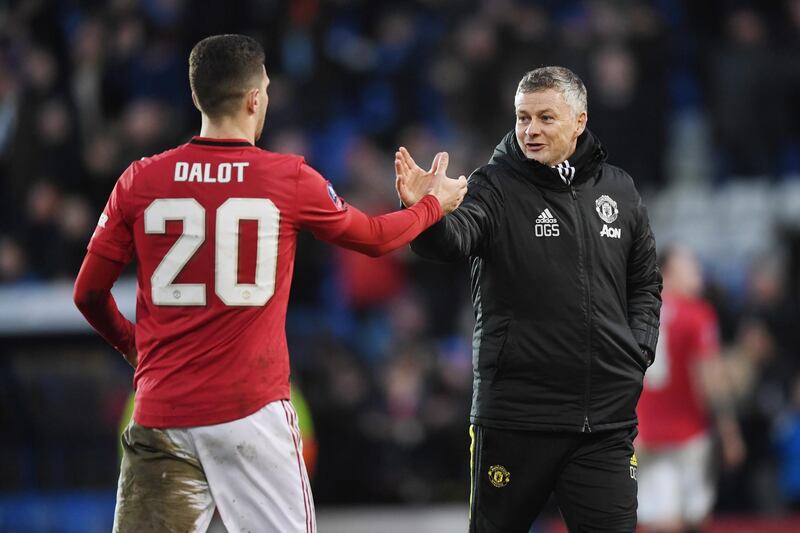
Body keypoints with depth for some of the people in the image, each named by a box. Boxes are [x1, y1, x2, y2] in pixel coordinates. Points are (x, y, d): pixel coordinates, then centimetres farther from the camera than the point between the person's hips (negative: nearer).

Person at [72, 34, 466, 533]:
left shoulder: (141, 181, 1)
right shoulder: (290, 179, -2)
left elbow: (89, 293, 8)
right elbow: (374, 237, 16)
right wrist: (434, 204, 36)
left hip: (161, 412, 2)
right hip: (252, 412, -2)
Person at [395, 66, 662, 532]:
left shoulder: (618, 191, 10)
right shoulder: (497, 186, -4)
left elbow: (645, 283, 21)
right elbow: (452, 239, -25)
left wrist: (639, 353, 6)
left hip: (608, 419, 3)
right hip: (516, 414, -3)